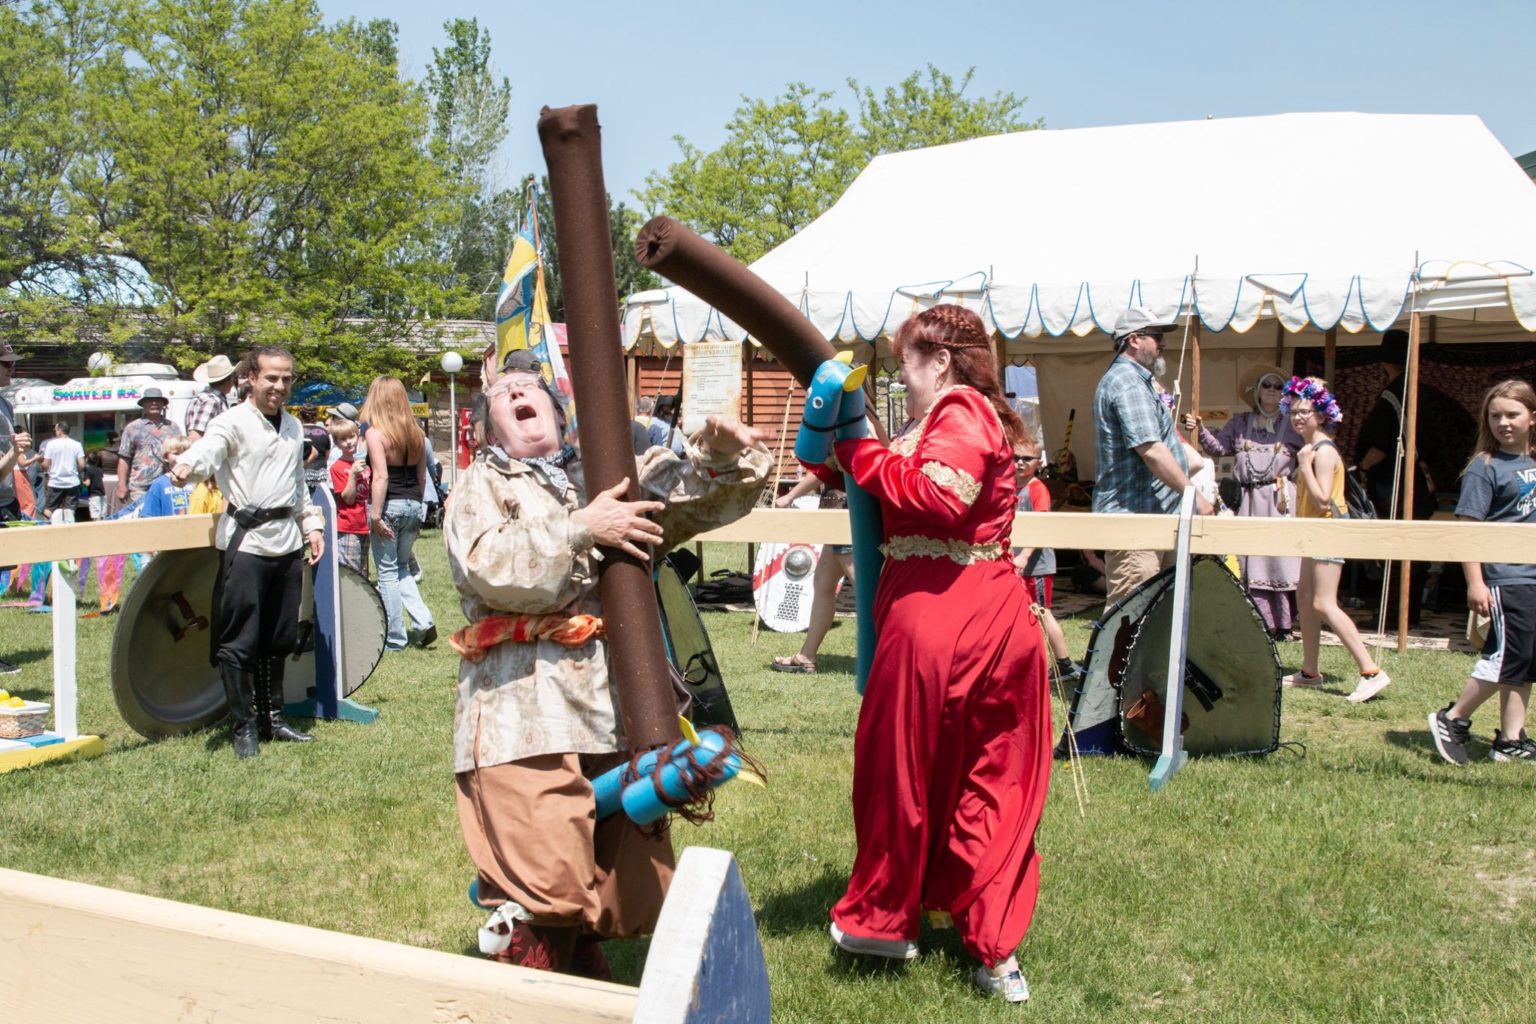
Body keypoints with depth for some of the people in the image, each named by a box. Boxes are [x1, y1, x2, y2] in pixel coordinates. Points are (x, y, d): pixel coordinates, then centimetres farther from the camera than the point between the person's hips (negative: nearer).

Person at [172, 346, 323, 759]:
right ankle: (244, 728, 9)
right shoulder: (232, 422, -6)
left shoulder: (293, 427, 16)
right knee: (239, 642, -2)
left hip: (287, 542, 7)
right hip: (245, 542, -6)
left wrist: (312, 524, 20)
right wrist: (187, 466, -48)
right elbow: (208, 449, -28)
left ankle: (273, 717, 26)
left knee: (280, 639, 13)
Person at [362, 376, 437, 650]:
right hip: (413, 505, 6)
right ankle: (424, 621, 4)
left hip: (388, 505, -6)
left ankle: (395, 638, 9)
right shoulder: (416, 433, 8)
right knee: (401, 568, 20)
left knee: (388, 573, 4)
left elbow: (381, 477, -18)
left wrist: (375, 515, -17)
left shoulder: (375, 433, -10)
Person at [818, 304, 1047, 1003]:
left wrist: (857, 451, -16)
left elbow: (938, 495, -25)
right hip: (995, 617, 10)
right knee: (995, 781, 10)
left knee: (902, 768, 7)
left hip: (934, 619, -10)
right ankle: (994, 947, 16)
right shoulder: (976, 415, 21)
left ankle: (882, 920, 24)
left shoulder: (959, 414, -10)